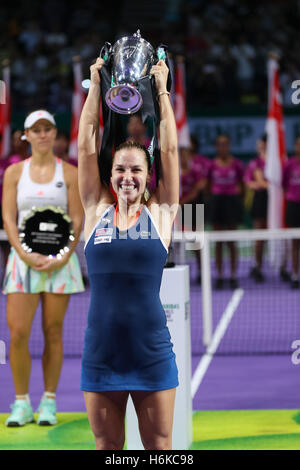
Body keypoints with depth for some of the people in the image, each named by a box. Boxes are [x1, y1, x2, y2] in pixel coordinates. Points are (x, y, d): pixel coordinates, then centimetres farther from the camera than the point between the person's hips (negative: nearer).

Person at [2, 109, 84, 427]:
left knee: (53, 332, 3)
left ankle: (49, 402, 10)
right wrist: (26, 255, -11)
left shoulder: (69, 173, 4)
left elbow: (77, 220, 1)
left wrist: (63, 256, -12)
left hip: (59, 259, 0)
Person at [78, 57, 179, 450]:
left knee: (159, 447, 6)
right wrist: (95, 87, 9)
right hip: (101, 354, 1)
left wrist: (162, 91, 8)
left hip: (152, 354, -1)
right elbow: (86, 145, 6)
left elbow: (170, 150, 4)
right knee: (106, 447, 8)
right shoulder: (97, 212, 6)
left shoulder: (160, 214, 4)